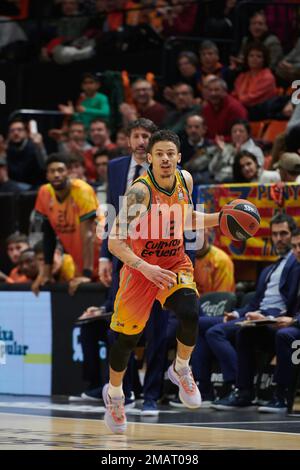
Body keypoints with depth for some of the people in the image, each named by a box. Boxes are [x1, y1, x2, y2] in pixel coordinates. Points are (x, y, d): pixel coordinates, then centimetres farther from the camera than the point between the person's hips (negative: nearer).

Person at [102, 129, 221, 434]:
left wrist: (219, 219, 1)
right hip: (140, 267, -4)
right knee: (127, 337, 3)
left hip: (175, 263, 4)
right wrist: (145, 268, -38)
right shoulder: (140, 191, -26)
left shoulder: (185, 179, -6)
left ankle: (181, 369, 8)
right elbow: (115, 242, -27)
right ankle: (113, 394, 31)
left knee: (190, 315, -22)